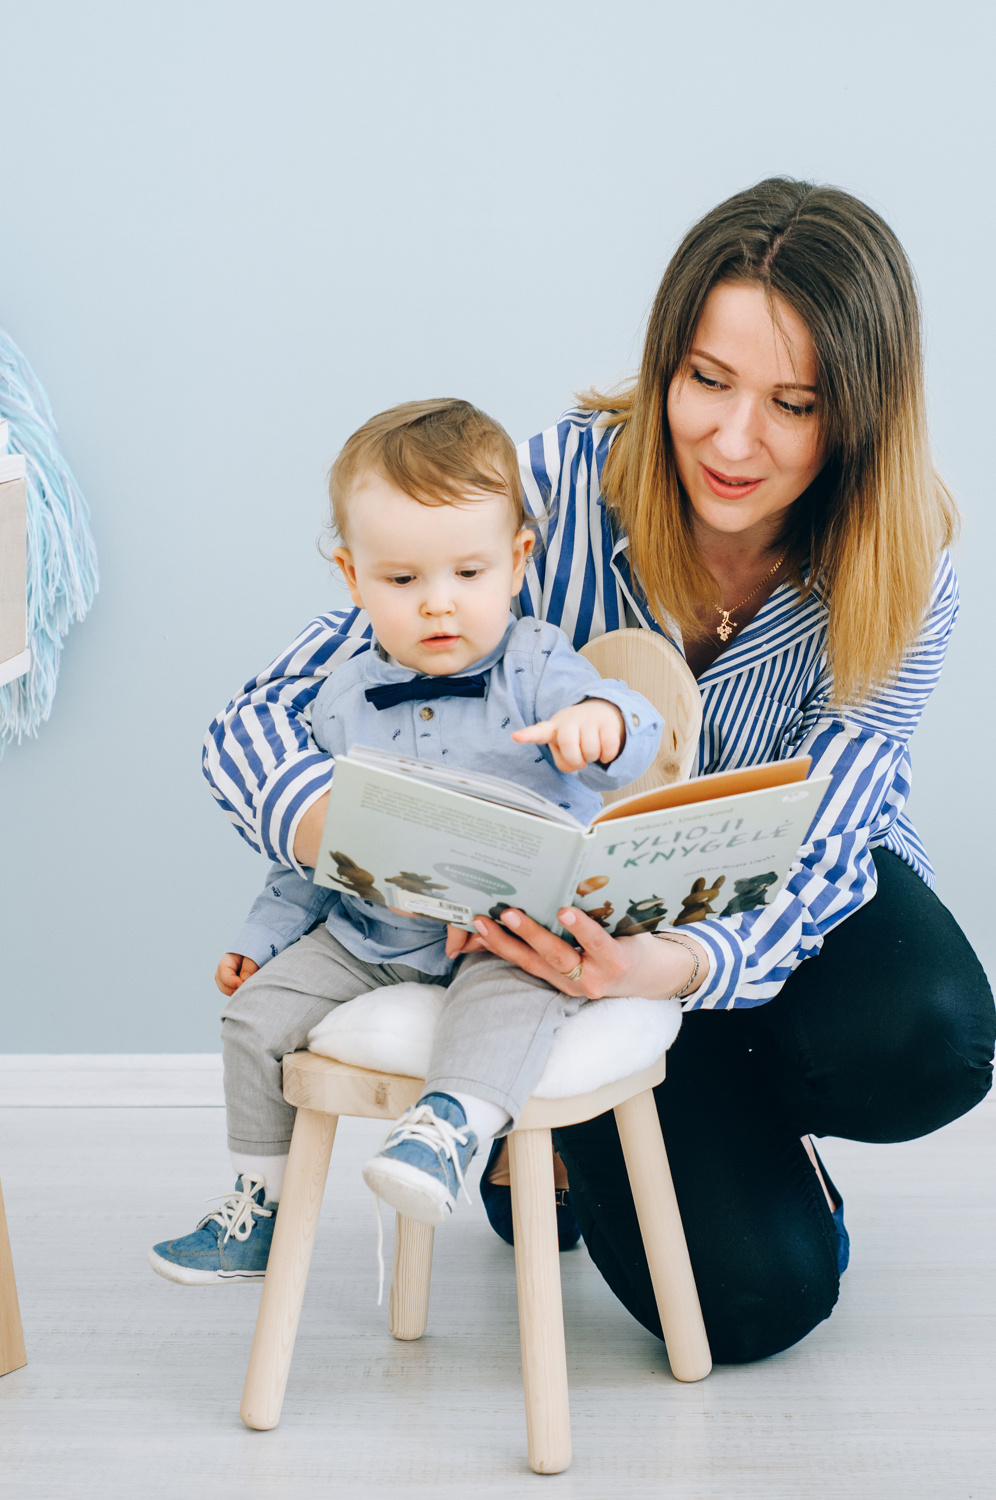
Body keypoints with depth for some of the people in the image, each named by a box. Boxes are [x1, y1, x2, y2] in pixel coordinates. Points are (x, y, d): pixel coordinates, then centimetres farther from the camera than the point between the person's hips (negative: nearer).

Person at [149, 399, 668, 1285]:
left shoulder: (536, 668, -6)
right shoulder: (344, 702, 6)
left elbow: (636, 734, -23)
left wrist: (600, 722, -47)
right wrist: (265, 936, 17)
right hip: (368, 935, 5)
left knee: (513, 996, -36)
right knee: (259, 1012, -2)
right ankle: (260, 1205, 12)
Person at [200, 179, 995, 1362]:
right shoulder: (551, 489, -26)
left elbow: (812, 857, -27)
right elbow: (257, 729, -28)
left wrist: (679, 966, -51)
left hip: (786, 904, 2)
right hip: (589, 903, -2)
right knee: (753, 1293, -18)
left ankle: (729, 1119, 3)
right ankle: (577, 1132, 14)